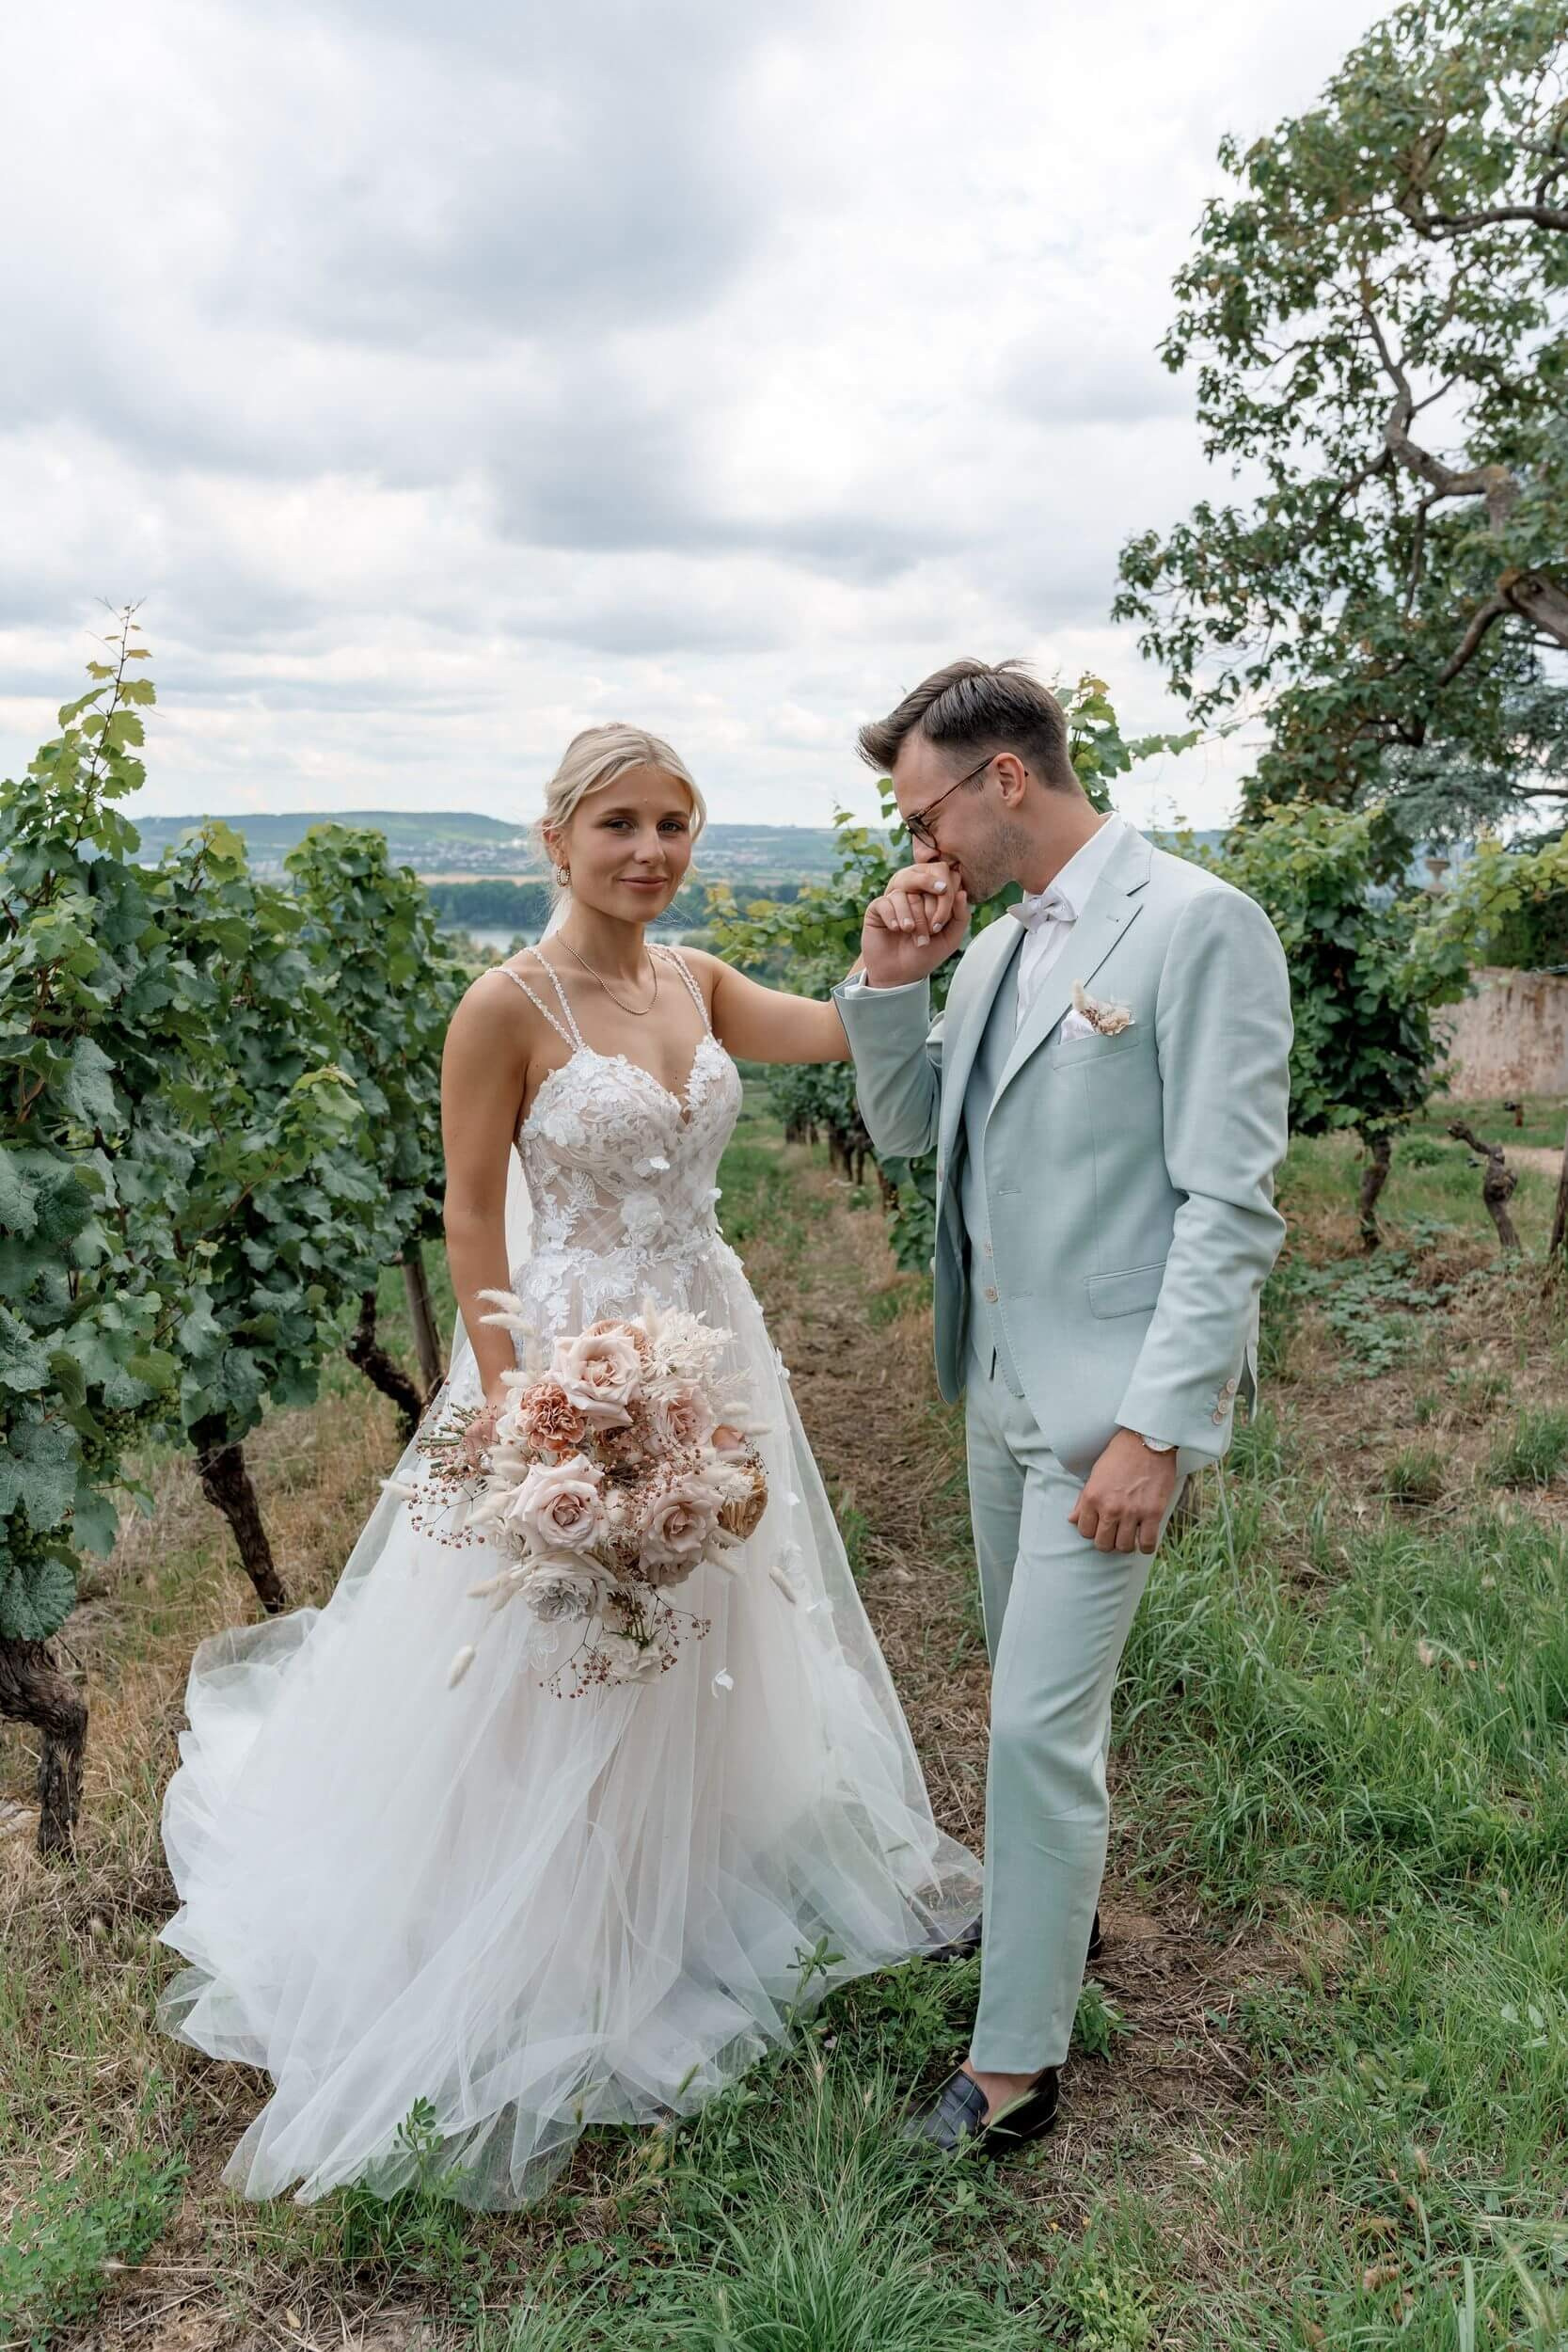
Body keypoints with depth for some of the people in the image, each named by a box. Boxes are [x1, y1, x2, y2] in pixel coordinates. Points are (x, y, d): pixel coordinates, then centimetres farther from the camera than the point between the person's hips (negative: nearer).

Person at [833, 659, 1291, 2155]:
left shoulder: (1196, 926, -16)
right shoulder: (997, 947, 8)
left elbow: (1232, 1204, -19)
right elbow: (905, 1129, 14)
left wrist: (1157, 1428, -21)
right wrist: (889, 979, -2)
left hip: (1111, 1395, -8)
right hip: (999, 1375, 8)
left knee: (1042, 1718, -2)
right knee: (1029, 1684, 22)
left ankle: (1016, 2063, 16)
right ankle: (1048, 1904, 45)